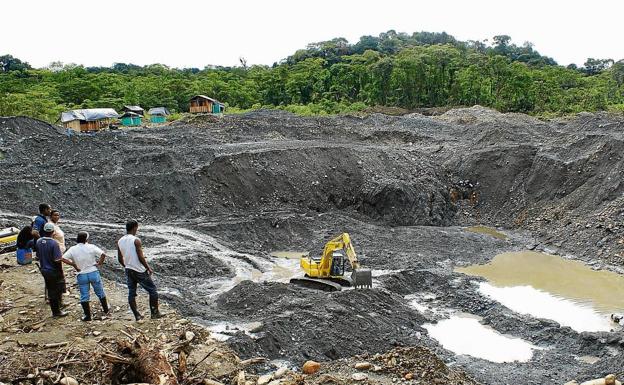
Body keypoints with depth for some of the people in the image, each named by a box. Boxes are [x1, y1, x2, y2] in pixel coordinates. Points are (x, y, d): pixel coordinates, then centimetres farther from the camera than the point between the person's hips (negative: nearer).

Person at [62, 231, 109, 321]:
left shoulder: (73, 249, -3)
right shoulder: (91, 247, -8)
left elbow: (64, 258, -11)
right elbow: (103, 254, -18)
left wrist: (74, 265, -4)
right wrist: (99, 263, -4)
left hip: (81, 275, 1)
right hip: (93, 273, -1)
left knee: (84, 296, 11)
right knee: (100, 293, 17)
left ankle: (88, 316, 14)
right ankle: (106, 310, 30)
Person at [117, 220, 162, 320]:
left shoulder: (120, 242, 4)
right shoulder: (136, 240, -16)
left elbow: (120, 259, 10)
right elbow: (141, 257, -19)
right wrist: (148, 268, -7)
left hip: (128, 271, 7)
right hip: (140, 271, -6)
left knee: (131, 293, 12)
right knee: (152, 291, 6)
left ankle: (137, 316, 16)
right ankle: (155, 313, 11)